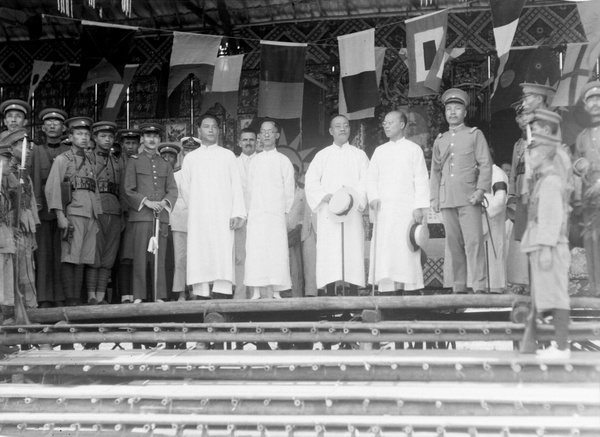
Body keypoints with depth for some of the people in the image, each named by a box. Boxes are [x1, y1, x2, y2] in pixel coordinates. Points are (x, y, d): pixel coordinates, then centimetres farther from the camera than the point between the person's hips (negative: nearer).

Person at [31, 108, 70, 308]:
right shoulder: (35, 151, 13)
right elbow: (32, 180, 8)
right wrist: (35, 205, -4)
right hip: (42, 211, 0)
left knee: (62, 255, -2)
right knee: (43, 255, -2)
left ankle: (61, 300, 2)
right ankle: (44, 301, 1)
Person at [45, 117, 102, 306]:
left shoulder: (90, 162, 22)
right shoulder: (62, 159, 4)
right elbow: (51, 188, -5)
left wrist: (97, 217, 15)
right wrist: (60, 216, -14)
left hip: (90, 216, 6)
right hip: (72, 213, -6)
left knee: (82, 260, 5)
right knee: (70, 259, -9)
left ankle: (78, 300, 7)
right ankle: (70, 300, -8)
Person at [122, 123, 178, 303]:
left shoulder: (165, 165, 19)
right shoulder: (134, 161, 9)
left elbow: (173, 190, 12)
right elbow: (128, 190, 1)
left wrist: (164, 202, -8)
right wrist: (146, 202, -11)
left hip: (161, 216, 3)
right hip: (140, 216, -3)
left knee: (159, 257, 1)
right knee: (140, 256, -5)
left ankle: (159, 297, 4)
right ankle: (138, 297, -2)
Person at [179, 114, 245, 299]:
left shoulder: (228, 155, 10)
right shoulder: (190, 158, 14)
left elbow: (236, 186, 4)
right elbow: (185, 188, 17)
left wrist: (237, 213, -5)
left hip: (223, 215, -1)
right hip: (198, 217, 2)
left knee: (223, 255, -12)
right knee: (200, 256, -5)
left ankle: (221, 295, -16)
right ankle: (202, 295, -5)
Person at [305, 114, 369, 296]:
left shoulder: (359, 155, 15)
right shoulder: (322, 155, 16)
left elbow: (365, 181, 3)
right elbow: (311, 181, 5)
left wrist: (354, 197, -16)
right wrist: (324, 195, -13)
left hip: (352, 211, 0)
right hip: (328, 212, 0)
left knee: (353, 251, -8)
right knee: (329, 253, -7)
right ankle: (330, 298, -6)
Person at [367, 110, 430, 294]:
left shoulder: (414, 149, 7)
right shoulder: (379, 151, 18)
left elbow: (421, 180, 1)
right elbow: (371, 178, 13)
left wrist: (419, 206, -8)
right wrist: (373, 197, -5)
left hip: (406, 209, -3)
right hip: (383, 209, 3)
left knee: (407, 251, -7)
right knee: (383, 251, -4)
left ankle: (410, 289, -3)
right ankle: (387, 290, -3)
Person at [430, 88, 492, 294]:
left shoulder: (475, 135, 8)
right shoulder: (439, 141, 19)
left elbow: (485, 165, 2)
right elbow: (435, 171, 20)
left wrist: (481, 189, -11)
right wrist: (434, 197, 11)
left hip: (468, 197, -3)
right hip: (447, 199, 4)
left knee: (473, 241, -10)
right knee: (454, 243, 3)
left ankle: (478, 286, -9)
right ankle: (459, 287, 8)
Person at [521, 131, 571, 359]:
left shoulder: (551, 181, -13)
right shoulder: (545, 180, 17)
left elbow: (553, 218, -18)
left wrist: (546, 248, -20)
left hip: (550, 249, -10)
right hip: (541, 249, 10)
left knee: (555, 296, -5)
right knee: (551, 297, 12)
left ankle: (562, 347, -1)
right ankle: (559, 344, 19)